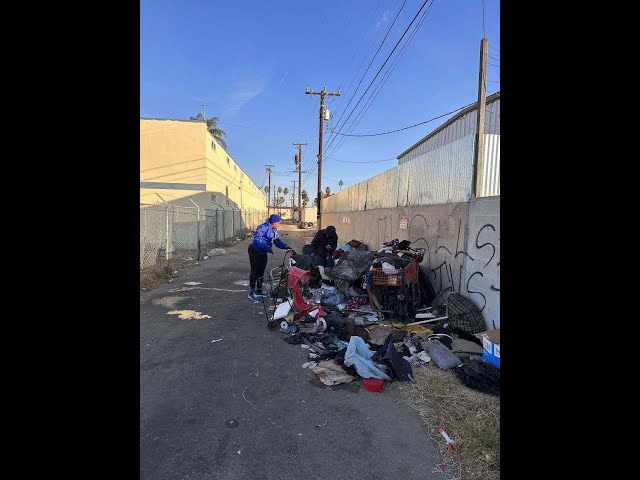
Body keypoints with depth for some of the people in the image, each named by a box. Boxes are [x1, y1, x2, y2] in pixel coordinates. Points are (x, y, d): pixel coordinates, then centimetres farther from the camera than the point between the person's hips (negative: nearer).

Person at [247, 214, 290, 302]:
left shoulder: (274, 230, 8)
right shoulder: (264, 227, -22)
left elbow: (277, 241, 7)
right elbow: (257, 238, -30)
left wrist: (286, 247, -9)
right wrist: (267, 247, -38)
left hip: (263, 252, 9)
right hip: (255, 251, -9)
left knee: (261, 271, 14)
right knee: (255, 271, -7)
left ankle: (259, 290, 25)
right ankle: (252, 292, 0)